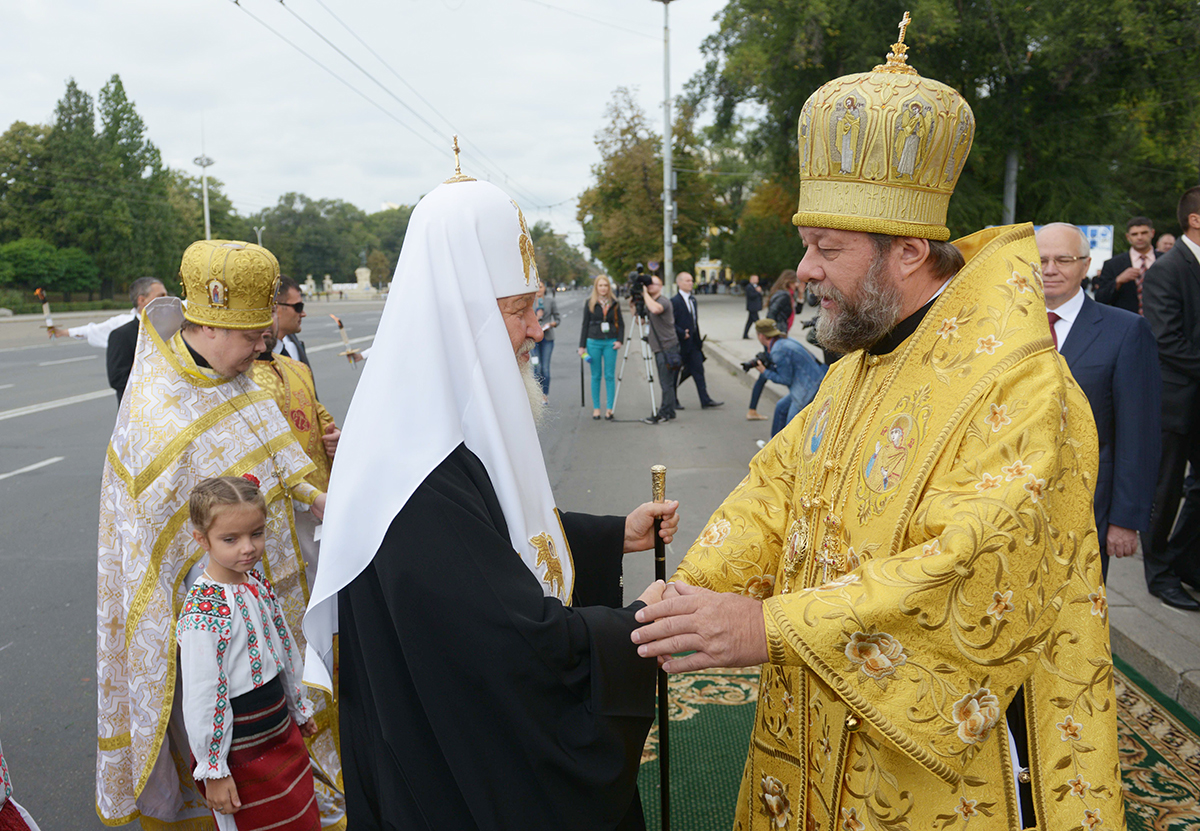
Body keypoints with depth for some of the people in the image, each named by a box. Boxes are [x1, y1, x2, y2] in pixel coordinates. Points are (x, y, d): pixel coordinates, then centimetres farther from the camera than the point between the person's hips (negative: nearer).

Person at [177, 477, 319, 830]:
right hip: (241, 753, -7)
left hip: (282, 732, 8)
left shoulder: (258, 583, 0)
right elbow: (202, 700, -21)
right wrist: (213, 771, -15)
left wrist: (299, 708, 21)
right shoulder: (202, 614, -25)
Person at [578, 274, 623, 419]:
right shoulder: (590, 303, 4)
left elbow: (620, 324, 10)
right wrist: (582, 346, 1)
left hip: (610, 342, 1)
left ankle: (609, 408, 5)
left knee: (610, 376, 0)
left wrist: (619, 340, -5)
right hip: (594, 342, -1)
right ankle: (596, 408, 10)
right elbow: (585, 325, 5)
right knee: (596, 376, 4)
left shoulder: (614, 303, 7)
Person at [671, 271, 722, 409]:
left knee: (698, 369, 4)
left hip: (693, 342, 7)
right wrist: (682, 333, -19)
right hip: (682, 343, -7)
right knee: (677, 371, 3)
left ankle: (705, 400, 4)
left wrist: (699, 338, 14)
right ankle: (673, 400, 16)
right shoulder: (674, 301, -12)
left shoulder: (692, 299, 13)